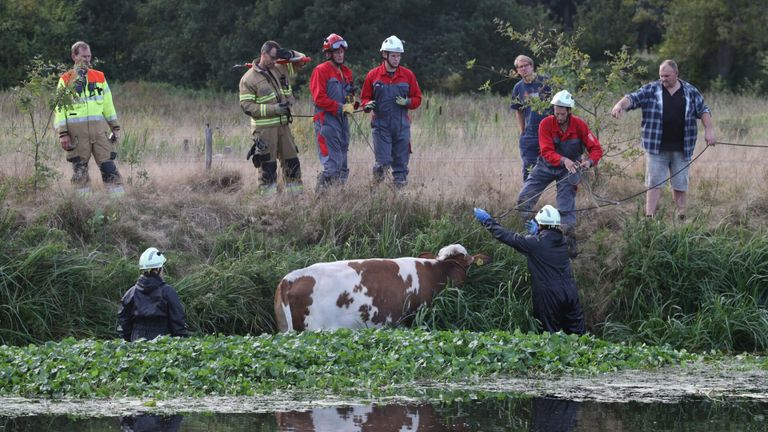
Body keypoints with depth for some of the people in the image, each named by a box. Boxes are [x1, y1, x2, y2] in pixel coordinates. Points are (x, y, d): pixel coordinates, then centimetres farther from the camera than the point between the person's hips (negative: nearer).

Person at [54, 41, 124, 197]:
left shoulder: (99, 77, 14)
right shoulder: (66, 80, 4)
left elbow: (108, 104, 18)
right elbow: (60, 108, 1)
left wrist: (115, 127, 13)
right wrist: (62, 134, -7)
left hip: (99, 126, 2)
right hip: (76, 129, -2)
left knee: (108, 164, -3)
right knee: (80, 169, 1)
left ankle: (119, 197, -4)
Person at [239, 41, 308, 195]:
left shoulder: (280, 70, 10)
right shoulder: (249, 79, -7)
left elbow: (301, 60, 21)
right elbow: (247, 106, -12)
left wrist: (290, 54, -4)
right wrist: (273, 109, -20)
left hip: (283, 125, 6)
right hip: (264, 128, -6)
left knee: (292, 161, 8)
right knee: (268, 165, -3)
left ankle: (295, 193, 15)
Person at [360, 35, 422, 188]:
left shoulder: (408, 75, 6)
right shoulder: (373, 75, 3)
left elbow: (417, 99, 10)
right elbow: (364, 97, 10)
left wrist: (407, 102, -11)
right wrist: (367, 105, -12)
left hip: (402, 126, 2)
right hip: (381, 125, -2)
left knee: (401, 164, 4)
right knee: (383, 163, -9)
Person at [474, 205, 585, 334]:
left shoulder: (535, 242, -12)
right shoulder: (562, 240, 4)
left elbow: (506, 236, -4)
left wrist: (487, 221, 7)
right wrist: (537, 233, 36)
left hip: (550, 295, -5)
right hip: (570, 293, 5)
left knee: (552, 334, 4)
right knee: (576, 333, 7)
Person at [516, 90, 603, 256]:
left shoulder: (579, 125, -16)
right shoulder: (546, 124, -18)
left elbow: (596, 148, -13)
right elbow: (547, 152, -24)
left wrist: (589, 161, -36)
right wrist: (563, 160, -43)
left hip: (570, 168, -1)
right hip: (547, 165, 1)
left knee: (566, 208, -6)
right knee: (524, 199, -5)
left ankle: (570, 241, 6)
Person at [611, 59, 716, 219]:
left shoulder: (691, 92, 6)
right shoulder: (651, 90, 1)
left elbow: (703, 110, 9)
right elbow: (633, 98, -8)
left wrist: (709, 130, -4)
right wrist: (620, 105, -29)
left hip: (681, 149, 1)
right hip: (656, 148, -1)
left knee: (680, 184, 9)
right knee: (654, 182, -3)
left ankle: (681, 216, 19)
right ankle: (649, 217, -3)